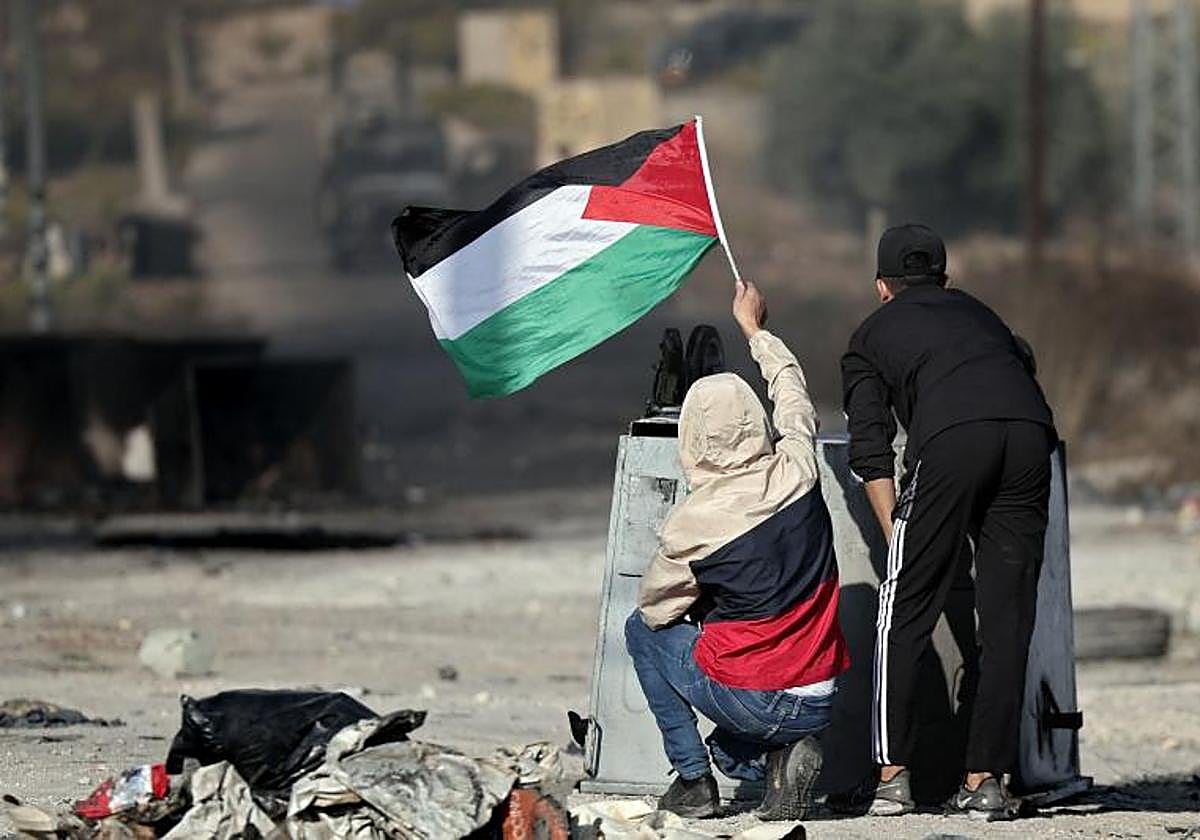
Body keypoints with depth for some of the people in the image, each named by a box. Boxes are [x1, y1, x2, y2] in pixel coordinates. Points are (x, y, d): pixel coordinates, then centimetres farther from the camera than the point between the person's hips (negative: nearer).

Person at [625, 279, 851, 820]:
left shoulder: (689, 526, -15)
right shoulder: (796, 474, -5)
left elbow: (655, 609, 2)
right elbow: (794, 397, 17)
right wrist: (754, 329, 33)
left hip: (750, 703, -5)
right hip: (821, 704, 5)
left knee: (642, 630, 22)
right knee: (731, 753, 36)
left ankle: (692, 780, 16)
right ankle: (783, 756, 3)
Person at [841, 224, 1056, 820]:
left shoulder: (872, 335, 27)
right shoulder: (976, 313, 38)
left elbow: (871, 454, 16)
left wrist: (897, 536, 13)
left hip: (950, 436, -3)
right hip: (1029, 432, 3)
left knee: (904, 614, 7)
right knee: (1007, 620, 7)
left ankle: (893, 775, 3)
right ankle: (985, 780, 4)